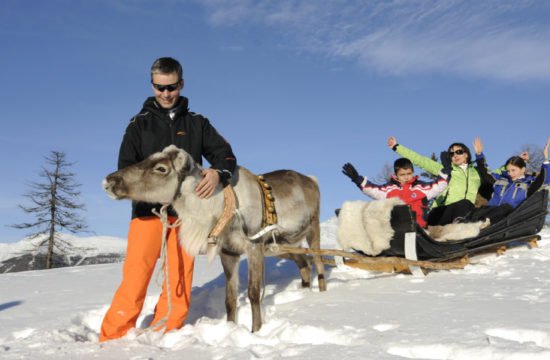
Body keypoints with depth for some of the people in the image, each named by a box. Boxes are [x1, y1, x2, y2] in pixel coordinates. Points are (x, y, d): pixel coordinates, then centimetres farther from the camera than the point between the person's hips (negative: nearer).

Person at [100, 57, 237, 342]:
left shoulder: (197, 123, 14)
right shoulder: (140, 124, 12)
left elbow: (224, 154, 7)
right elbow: (125, 168, 5)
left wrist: (218, 172, -16)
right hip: (148, 210, -1)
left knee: (180, 283, 0)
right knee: (135, 278, -11)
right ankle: (113, 340, 0)